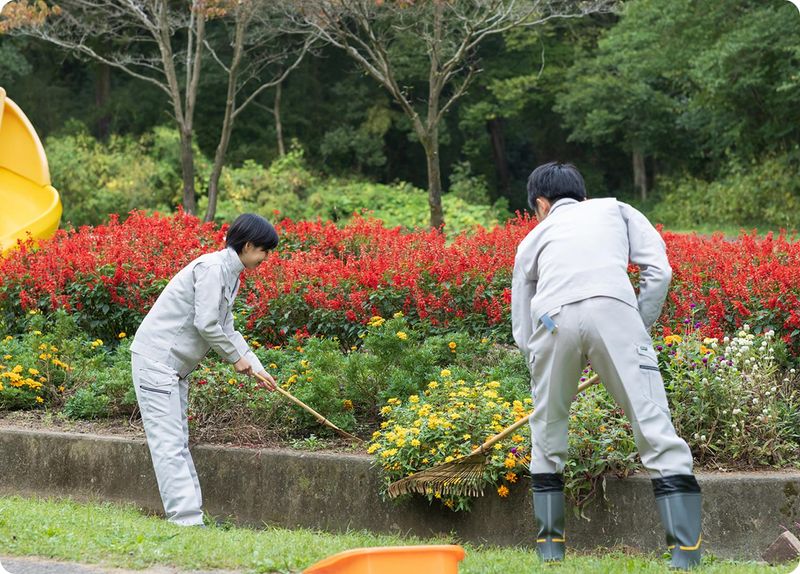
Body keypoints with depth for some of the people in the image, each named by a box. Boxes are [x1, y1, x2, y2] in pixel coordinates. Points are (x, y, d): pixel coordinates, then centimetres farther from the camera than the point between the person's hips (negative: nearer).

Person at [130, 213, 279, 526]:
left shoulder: (230, 274, 14)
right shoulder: (213, 267, -17)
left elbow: (227, 330, 19)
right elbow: (206, 324, -21)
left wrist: (257, 369, 12)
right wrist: (236, 357, -8)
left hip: (176, 364, 11)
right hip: (156, 357, -11)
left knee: (179, 443, 12)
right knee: (169, 443, -12)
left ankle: (189, 515, 15)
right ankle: (186, 517, -16)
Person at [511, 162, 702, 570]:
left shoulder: (533, 239, 34)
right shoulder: (616, 210, 33)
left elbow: (522, 331, 31)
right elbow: (658, 271, 16)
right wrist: (640, 330, 24)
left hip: (552, 319, 2)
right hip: (613, 308, -1)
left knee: (547, 437, 21)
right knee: (655, 430, -3)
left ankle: (550, 547, 24)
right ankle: (685, 555, -11)